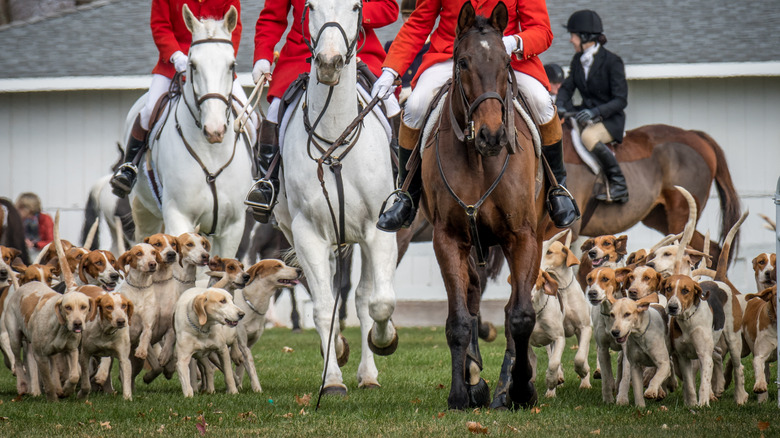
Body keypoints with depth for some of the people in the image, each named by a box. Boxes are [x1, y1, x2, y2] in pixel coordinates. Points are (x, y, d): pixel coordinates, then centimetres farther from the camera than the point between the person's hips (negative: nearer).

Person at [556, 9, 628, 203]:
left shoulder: (612, 61, -14)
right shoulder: (578, 60, 8)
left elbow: (621, 100, -17)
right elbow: (567, 88, 10)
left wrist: (595, 112, -31)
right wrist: (560, 106, -13)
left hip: (610, 119, -7)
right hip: (585, 115, 7)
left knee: (589, 136, -38)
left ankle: (619, 185, -26)